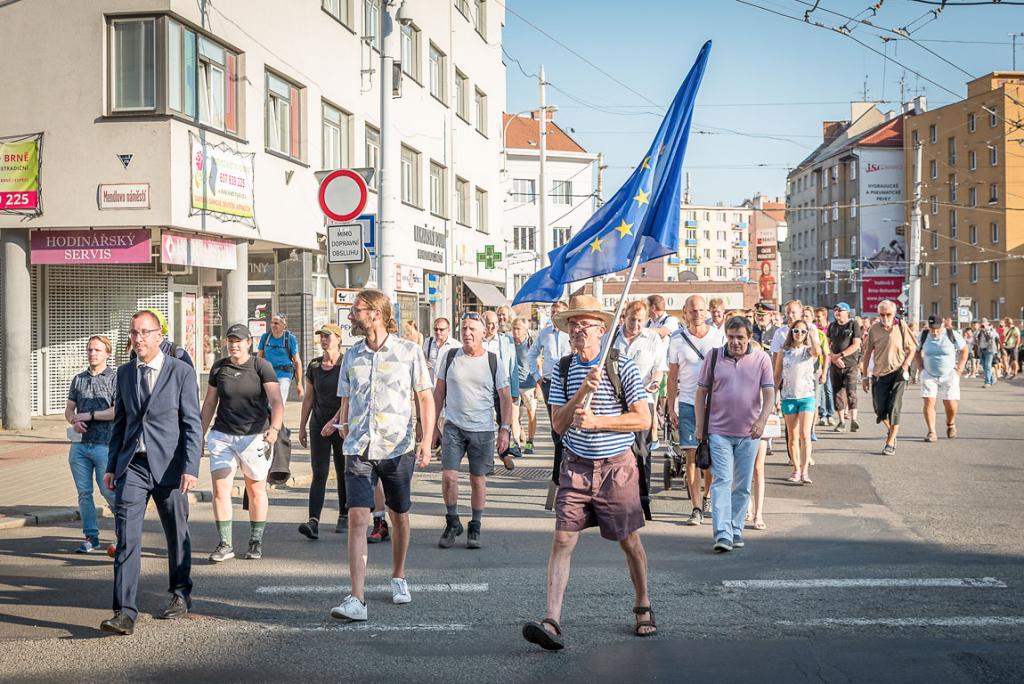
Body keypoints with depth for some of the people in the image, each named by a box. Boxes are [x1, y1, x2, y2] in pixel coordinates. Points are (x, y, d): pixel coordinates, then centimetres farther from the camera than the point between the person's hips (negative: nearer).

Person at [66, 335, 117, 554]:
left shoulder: (115, 378, -2)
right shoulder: (78, 379, 15)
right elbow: (69, 409, 17)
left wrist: (90, 415, -11)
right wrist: (74, 421, -6)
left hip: (105, 445, -5)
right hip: (80, 444, 5)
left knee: (108, 491, -5)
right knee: (84, 492, 5)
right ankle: (91, 537, 13)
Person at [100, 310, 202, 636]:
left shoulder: (182, 372, -3)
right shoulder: (125, 373, 11)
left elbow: (192, 424, -6)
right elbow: (119, 422, 16)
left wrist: (191, 468, -13)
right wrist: (111, 466, 13)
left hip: (168, 465, -3)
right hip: (132, 465, 3)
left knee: (177, 535, 11)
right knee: (126, 538, -8)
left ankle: (180, 594, 31)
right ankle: (125, 612, -10)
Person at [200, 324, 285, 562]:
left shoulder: (262, 367, -6)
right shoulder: (219, 368, 6)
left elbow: (276, 401, -16)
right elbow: (210, 403, 15)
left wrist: (274, 428, -33)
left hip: (255, 436, -2)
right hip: (222, 435, 3)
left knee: (256, 490, 8)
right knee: (220, 488, -8)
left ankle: (256, 542, 22)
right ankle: (225, 544, -3)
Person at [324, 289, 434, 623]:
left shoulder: (409, 352, -2)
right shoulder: (352, 355, 9)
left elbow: (425, 399, -1)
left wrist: (426, 439, -10)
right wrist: (339, 421, 5)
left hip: (398, 448, -2)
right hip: (358, 449, 2)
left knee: (399, 516, 14)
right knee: (357, 519, -11)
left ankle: (398, 577, 37)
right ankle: (357, 599, -15)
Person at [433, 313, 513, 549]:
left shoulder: (493, 362, 1)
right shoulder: (450, 357, 4)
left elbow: (505, 397, 3)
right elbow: (439, 393, 10)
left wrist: (505, 429, -6)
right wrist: (434, 425, 7)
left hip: (483, 430, 0)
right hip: (453, 427, 1)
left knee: (478, 481, 4)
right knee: (448, 477, -8)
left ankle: (475, 528, 19)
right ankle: (452, 523, 12)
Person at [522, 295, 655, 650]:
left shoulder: (623, 366, -5)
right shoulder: (563, 371, 4)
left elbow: (643, 419, -9)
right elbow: (558, 424, -3)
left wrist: (596, 421, -16)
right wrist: (584, 390, -17)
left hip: (617, 467, -2)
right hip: (576, 467, 2)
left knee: (630, 541, 10)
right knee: (562, 540, -8)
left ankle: (643, 608, 31)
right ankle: (551, 622, -12)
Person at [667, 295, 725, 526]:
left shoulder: (719, 337, 3)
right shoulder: (678, 339, 3)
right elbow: (672, 377, 7)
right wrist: (671, 408, 2)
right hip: (688, 404, 0)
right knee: (692, 457, -4)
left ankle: (708, 499, 28)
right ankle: (696, 508, -3)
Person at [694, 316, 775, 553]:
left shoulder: (761, 359, 1)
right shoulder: (714, 357, 1)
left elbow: (769, 393, -3)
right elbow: (701, 392, 6)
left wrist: (762, 420, -20)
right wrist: (700, 426, 2)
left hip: (748, 433, 1)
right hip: (719, 431, -1)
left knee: (743, 486, 9)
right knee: (722, 481, -11)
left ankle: (735, 529, 21)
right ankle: (723, 534, -17)